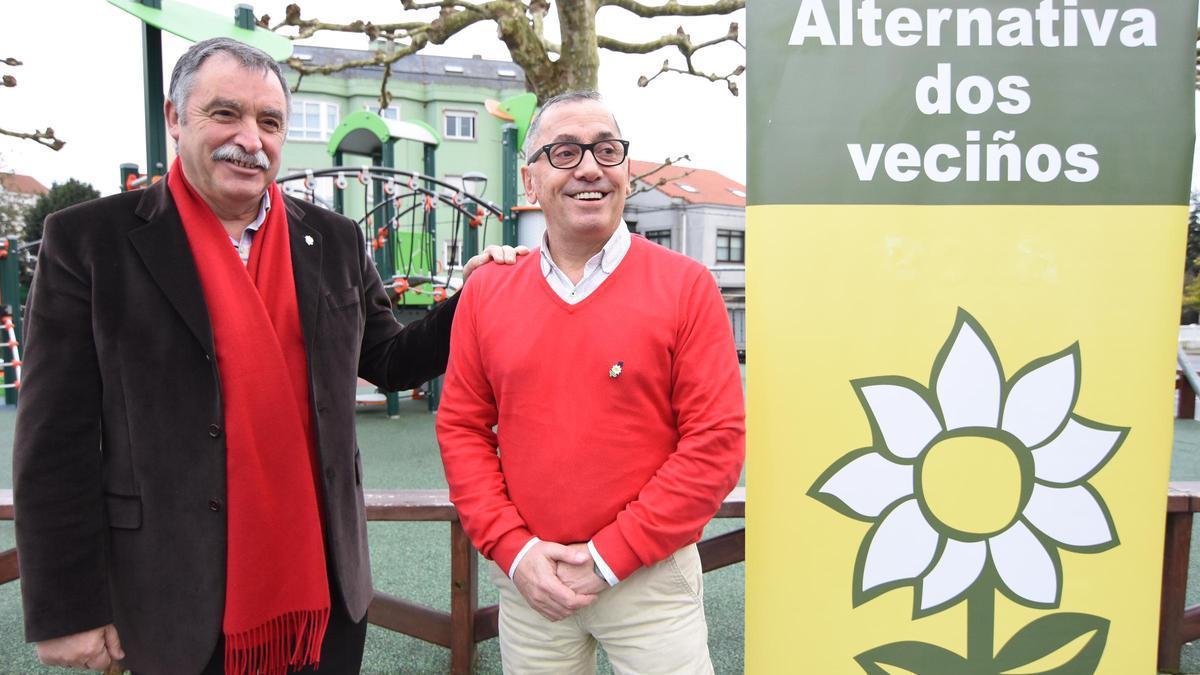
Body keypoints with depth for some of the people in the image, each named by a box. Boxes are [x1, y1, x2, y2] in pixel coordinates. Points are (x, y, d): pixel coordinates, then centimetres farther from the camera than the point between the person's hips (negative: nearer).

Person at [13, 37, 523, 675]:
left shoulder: (334, 240, 4)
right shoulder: (90, 240, -6)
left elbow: (389, 361, 13)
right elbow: (56, 441, -6)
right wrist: (66, 610, -7)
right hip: (180, 604, -3)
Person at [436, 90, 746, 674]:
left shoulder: (686, 286, -7)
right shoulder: (486, 291, 2)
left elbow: (716, 440, -11)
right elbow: (462, 428, 4)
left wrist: (609, 557, -12)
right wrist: (514, 549, -6)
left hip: (651, 579, -2)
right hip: (527, 582, 3)